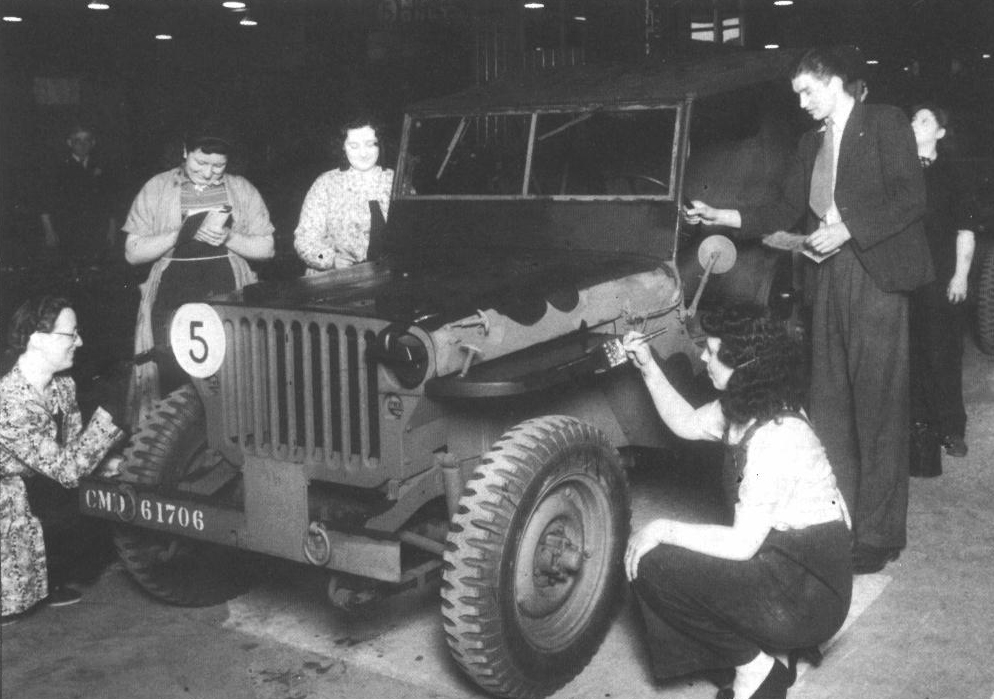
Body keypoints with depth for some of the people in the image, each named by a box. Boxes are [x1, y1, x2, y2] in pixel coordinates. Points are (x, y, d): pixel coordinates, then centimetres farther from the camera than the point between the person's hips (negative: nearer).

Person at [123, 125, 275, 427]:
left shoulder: (242, 189, 12)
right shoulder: (157, 189, 9)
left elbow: (266, 248, 11)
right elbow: (132, 252, 4)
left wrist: (228, 237, -7)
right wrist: (183, 234, -9)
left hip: (229, 284, 1)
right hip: (172, 283, 0)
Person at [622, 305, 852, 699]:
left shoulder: (776, 439, -27)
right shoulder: (747, 407, 0)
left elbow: (742, 544, -27)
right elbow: (687, 423, 18)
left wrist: (662, 530, -18)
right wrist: (648, 368, 8)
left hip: (810, 597, -9)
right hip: (788, 558, 9)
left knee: (651, 564, -15)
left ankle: (754, 666, -1)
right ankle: (768, 649, 12)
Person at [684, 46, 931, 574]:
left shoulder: (885, 123, 0)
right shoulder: (812, 143, 18)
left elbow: (911, 197, -10)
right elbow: (785, 210, 17)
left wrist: (847, 228, -16)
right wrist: (721, 217, 7)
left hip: (874, 276, -6)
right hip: (829, 279, 7)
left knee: (878, 410, -3)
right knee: (828, 405, 7)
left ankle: (879, 535, 3)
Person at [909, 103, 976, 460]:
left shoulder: (950, 177, 5)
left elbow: (965, 231, 3)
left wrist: (961, 276, -5)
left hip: (941, 281, -2)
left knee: (943, 354, -1)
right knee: (909, 352, 3)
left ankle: (951, 429, 6)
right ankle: (917, 420, 14)